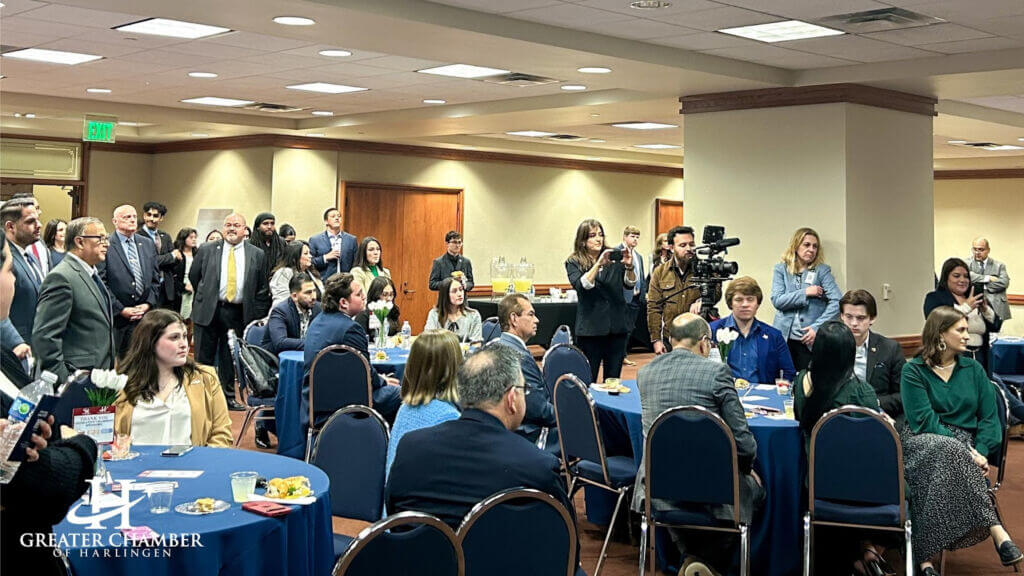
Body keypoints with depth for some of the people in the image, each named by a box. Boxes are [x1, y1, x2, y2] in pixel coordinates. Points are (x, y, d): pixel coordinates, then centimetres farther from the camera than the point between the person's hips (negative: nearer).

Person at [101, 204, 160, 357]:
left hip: (144, 315, 5)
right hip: (115, 317, -4)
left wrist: (148, 304, 1)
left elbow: (155, 278, 14)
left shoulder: (148, 244, 13)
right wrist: (121, 309, -11)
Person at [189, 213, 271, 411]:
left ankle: (228, 396, 19)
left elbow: (262, 289, 7)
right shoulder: (206, 250, 3)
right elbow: (193, 277, 13)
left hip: (238, 314, 1)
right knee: (204, 357, 4)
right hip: (208, 311, -1)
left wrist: (257, 316, 3)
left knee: (229, 357, 9)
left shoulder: (257, 255, 4)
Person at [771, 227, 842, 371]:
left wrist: (817, 327, -14)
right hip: (783, 338, 1)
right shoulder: (781, 270, 8)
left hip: (809, 340, -1)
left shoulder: (822, 270, 4)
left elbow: (837, 302, -6)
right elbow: (777, 300, -4)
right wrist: (805, 293, -10)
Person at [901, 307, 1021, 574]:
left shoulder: (973, 369, 15)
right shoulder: (913, 371, 2)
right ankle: (995, 530, -45)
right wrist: (965, 451, -20)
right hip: (922, 443, -3)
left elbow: (989, 417, 9)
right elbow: (923, 420, -9)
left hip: (963, 447, 3)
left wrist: (980, 452, -12)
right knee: (948, 451, -39)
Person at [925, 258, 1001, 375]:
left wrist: (986, 310, -7)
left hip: (979, 358, 5)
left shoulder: (976, 298, 14)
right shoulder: (934, 298, 0)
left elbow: (995, 326, 11)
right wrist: (966, 308, -16)